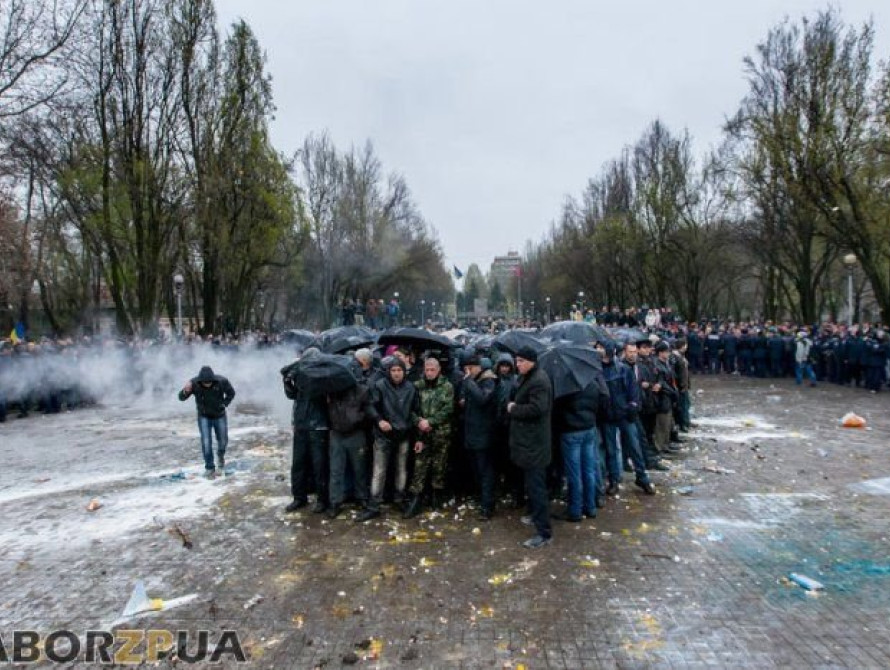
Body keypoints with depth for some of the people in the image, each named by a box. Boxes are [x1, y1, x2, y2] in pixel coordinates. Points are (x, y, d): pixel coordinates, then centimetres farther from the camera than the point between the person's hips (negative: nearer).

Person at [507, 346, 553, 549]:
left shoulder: (539, 381, -20)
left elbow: (537, 408, -29)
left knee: (536, 485, -7)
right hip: (528, 439, 11)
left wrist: (513, 408, -16)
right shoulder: (528, 378, 14)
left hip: (534, 442, -11)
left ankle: (544, 532, -2)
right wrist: (514, 406, 4)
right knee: (531, 482, 22)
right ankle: (536, 515, 38)